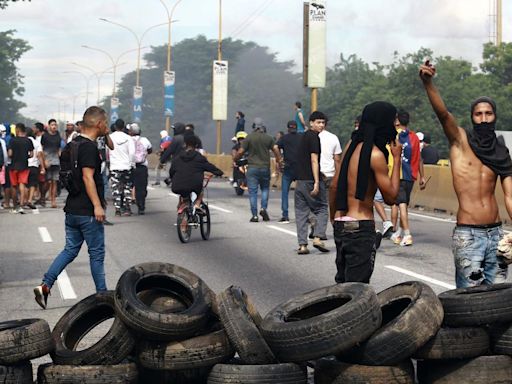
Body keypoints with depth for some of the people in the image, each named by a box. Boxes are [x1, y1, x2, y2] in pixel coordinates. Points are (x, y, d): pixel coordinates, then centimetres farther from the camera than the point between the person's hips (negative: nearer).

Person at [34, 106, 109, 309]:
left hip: (72, 209, 9)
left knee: (70, 250, 12)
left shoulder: (75, 143, 13)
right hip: (87, 211, -9)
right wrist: (97, 205, -25)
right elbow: (88, 176, -24)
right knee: (96, 253, 3)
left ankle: (45, 285, 1)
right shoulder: (89, 146, -17)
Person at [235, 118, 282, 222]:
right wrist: (279, 161, 11)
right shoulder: (269, 138, 3)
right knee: (265, 188, 17)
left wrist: (235, 160, 11)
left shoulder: (249, 138, -4)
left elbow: (241, 152, -5)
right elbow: (276, 150, -1)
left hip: (252, 167, -2)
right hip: (265, 167, 2)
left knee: (253, 191, 1)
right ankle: (263, 208, -2)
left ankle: (254, 215, -2)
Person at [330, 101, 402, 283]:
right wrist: (396, 159, -5)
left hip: (341, 223, 9)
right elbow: (390, 196, -11)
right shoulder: (375, 154, -15)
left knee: (342, 282, 15)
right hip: (361, 227, -9)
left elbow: (334, 186, 14)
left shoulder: (352, 144, 9)